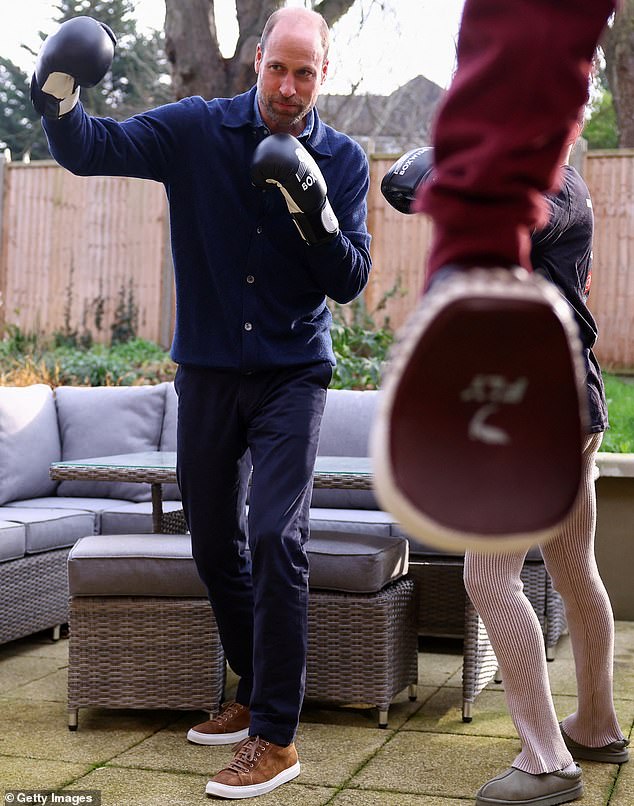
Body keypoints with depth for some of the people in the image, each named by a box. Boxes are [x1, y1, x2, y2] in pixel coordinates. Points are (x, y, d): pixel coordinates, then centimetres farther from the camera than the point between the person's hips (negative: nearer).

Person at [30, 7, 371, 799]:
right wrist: (58, 100, -27)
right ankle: (255, 696, 31)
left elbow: (349, 282, -5)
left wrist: (316, 212, -23)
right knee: (214, 546, 11)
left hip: (291, 376, -2)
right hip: (206, 370, 3)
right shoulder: (196, 129, -3)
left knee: (276, 538, -16)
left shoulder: (341, 160, -3)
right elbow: (91, 149, -7)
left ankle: (276, 739, -6)